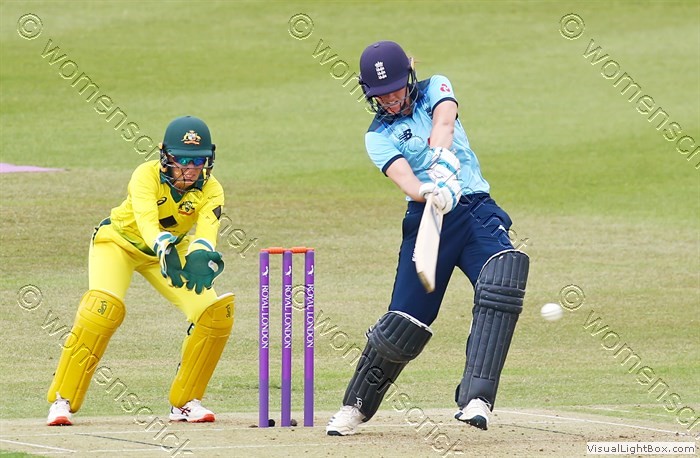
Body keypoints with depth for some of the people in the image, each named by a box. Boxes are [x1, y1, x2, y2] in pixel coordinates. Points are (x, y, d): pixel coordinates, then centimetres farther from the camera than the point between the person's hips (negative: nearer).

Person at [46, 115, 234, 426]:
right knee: (104, 307, -30)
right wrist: (165, 249, -68)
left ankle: (185, 402, 5)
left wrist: (201, 258, -61)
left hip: (172, 249, 4)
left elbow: (208, 230, -38)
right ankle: (62, 401, -19)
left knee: (216, 313, -13)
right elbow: (146, 220, -47)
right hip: (119, 240, -4)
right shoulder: (147, 176, -31)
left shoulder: (210, 190, -21)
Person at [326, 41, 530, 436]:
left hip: (477, 211, 0)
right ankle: (357, 406, 17)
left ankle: (475, 399, -31)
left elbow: (444, 122, -13)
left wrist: (442, 163, -34)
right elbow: (403, 177, -15)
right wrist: (428, 192, -37)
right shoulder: (379, 137, 6)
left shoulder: (435, 90, 10)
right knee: (405, 321, -5)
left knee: (501, 282, -27)